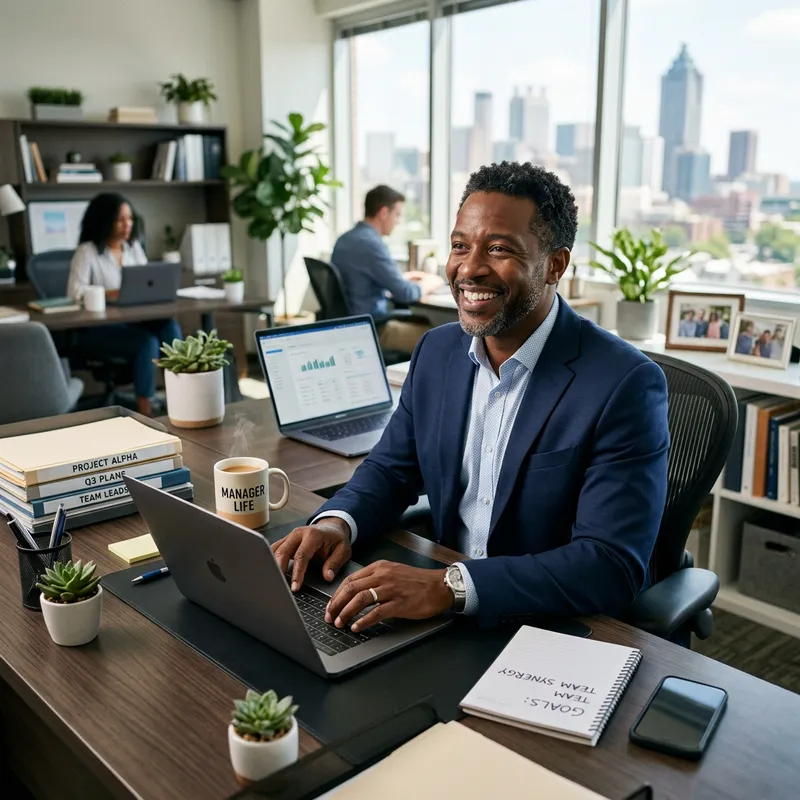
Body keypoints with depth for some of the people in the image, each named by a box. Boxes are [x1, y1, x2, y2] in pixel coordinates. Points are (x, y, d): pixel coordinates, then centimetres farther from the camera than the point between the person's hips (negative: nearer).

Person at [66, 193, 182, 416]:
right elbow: (75, 293, -17)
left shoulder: (134, 246, 12)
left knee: (170, 327, -25)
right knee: (148, 342, -31)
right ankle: (145, 411, -21)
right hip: (96, 328, -5)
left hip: (132, 321, 5)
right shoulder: (87, 251, -8)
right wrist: (114, 294, -28)